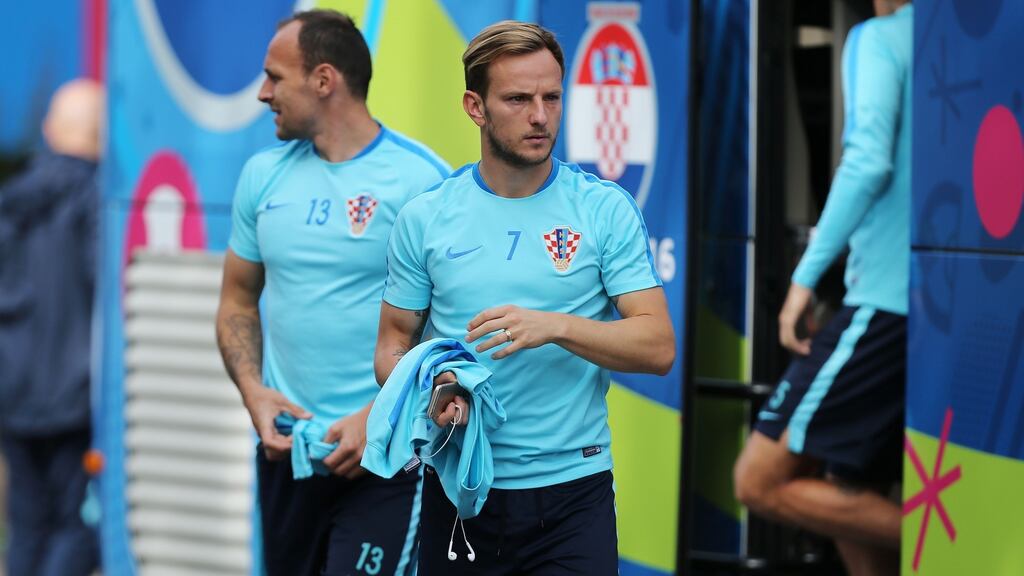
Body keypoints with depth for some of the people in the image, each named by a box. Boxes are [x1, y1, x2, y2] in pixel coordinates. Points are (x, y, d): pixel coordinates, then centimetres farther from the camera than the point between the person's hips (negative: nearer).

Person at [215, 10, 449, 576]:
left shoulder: (421, 179, -8)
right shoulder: (264, 174, 9)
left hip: (385, 461, -5)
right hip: (285, 451, 6)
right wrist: (253, 391, -2)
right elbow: (238, 301, 16)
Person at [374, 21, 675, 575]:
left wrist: (555, 327, -22)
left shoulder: (606, 208, -2)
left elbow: (658, 347, -7)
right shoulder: (424, 217, 4)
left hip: (572, 490, -2)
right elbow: (393, 345, 9)